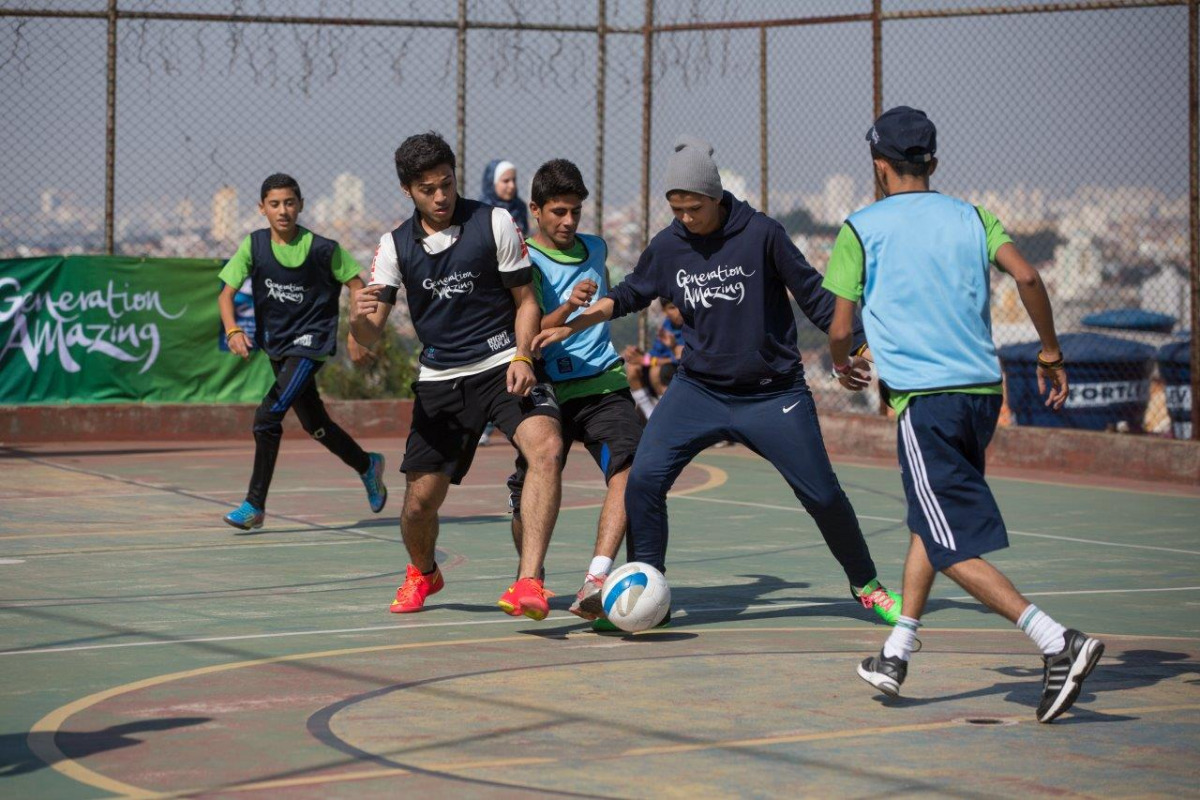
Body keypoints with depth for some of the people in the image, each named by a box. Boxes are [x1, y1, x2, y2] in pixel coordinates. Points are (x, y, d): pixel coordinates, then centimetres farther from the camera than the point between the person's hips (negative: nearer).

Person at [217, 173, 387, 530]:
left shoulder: (323, 249, -13)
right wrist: (233, 331, -22)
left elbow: (357, 286, -1)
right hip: (277, 346, 5)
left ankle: (255, 505, -11)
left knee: (267, 417, -19)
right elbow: (227, 292, -4)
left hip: (310, 343, -5)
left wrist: (355, 334, -6)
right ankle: (367, 466, 43)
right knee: (314, 425, 18)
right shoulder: (254, 246, -4)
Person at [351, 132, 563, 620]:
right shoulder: (396, 246, 3)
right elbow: (369, 336, -3)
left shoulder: (494, 223, -2)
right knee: (420, 499, 1)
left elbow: (525, 300, 5)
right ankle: (422, 574, 37)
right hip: (440, 379, 2)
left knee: (546, 447, -30)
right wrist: (360, 316, -27)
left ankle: (529, 581, -36)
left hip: (502, 365, -2)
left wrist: (522, 357, -13)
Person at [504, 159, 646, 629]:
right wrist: (567, 308, -30)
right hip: (551, 391, -3)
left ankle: (595, 583, -35)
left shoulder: (595, 249, 15)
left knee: (630, 465, -24)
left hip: (604, 384, 3)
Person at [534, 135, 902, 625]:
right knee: (643, 479, -16)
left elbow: (813, 296, -5)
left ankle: (866, 586, 26)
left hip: (774, 395, -2)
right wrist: (570, 325, 7)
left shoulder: (760, 234, -13)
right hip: (698, 390, 3)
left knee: (823, 496, 1)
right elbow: (629, 295, 16)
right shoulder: (667, 246, -2)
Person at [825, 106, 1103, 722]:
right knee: (929, 520, 23)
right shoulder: (970, 217, 11)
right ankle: (896, 654, 22)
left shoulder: (861, 228, 2)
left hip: (922, 399, -6)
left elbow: (839, 329, 1)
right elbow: (1026, 277, -3)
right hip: (983, 389, 6)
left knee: (956, 549, -7)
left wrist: (841, 365, 23)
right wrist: (1051, 354, 7)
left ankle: (1059, 643, -22)